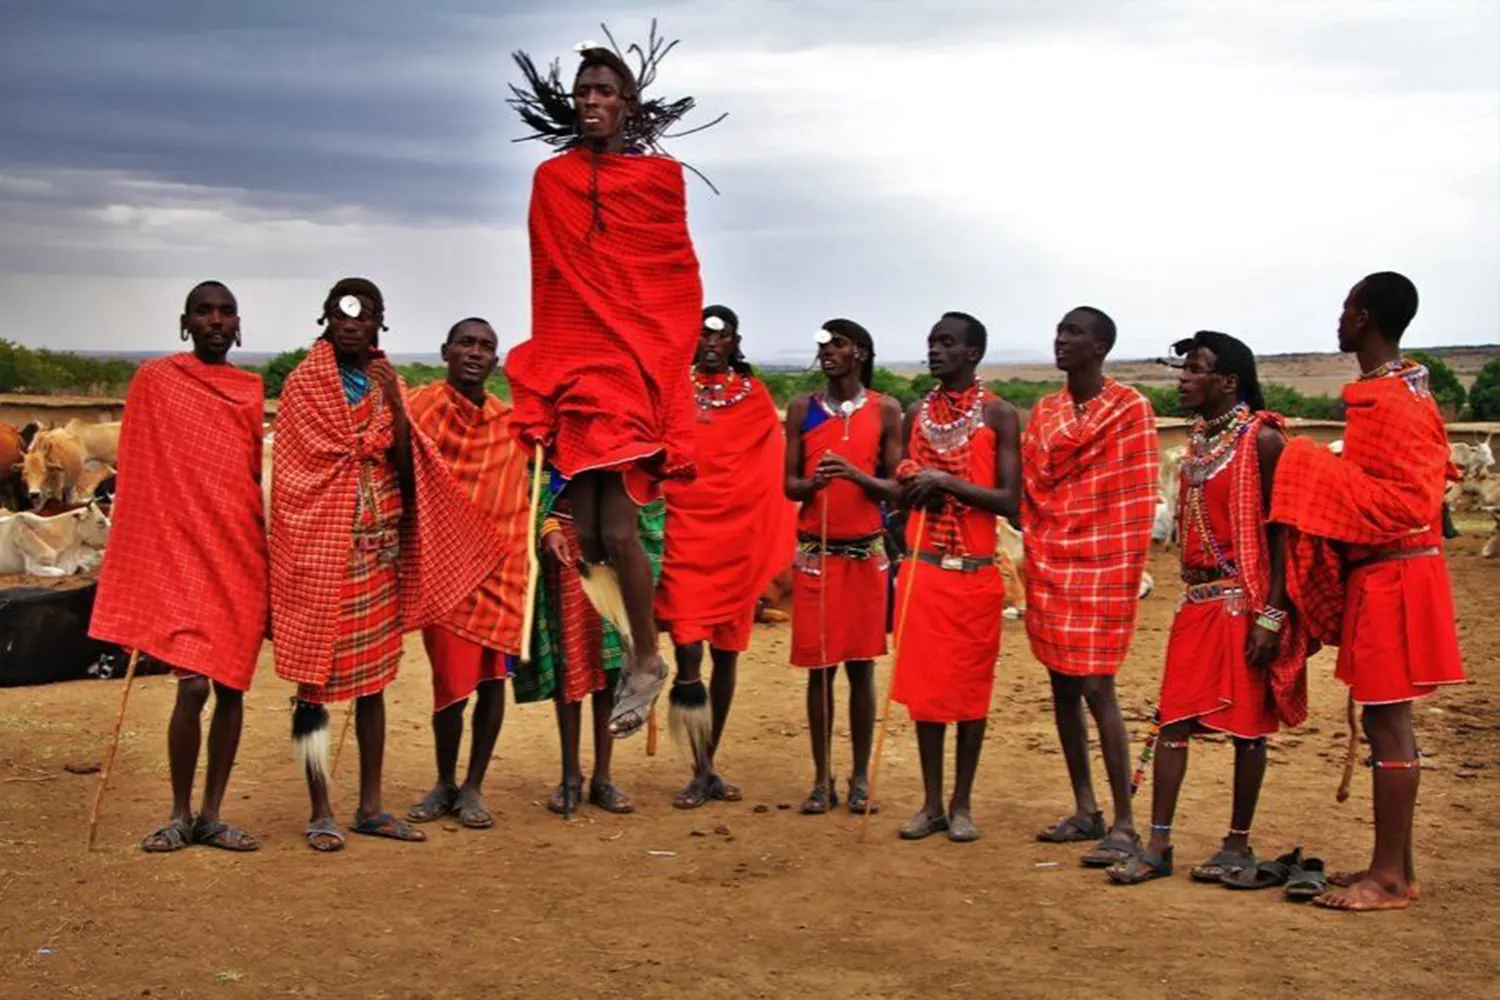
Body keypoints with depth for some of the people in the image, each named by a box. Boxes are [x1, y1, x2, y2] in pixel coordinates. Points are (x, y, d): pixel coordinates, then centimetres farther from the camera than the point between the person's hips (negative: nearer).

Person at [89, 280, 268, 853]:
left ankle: (211, 817, 14)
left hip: (242, 552, 4)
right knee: (193, 685, -12)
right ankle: (180, 816, 4)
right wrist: (144, 561, -1)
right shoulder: (155, 380, 2)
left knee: (231, 686, 5)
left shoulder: (251, 390, 11)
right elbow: (137, 475, 2)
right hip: (181, 550, -4)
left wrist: (264, 552, 13)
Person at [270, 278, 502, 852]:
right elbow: (341, 453, -14)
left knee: (374, 679, 9)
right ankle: (320, 813, 5)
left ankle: (370, 807, 17)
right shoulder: (304, 384, -3)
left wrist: (394, 401, -8)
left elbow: (405, 466, 2)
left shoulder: (385, 381, 13)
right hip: (323, 548, -5)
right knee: (318, 676, -2)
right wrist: (382, 411, -7)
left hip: (380, 547, 6)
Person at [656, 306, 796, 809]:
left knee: (727, 650, 8)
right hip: (684, 527, -2)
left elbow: (773, 470, 8)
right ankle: (701, 771, -2)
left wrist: (775, 548, 0)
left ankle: (708, 765, 20)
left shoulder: (755, 396, 9)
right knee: (688, 645, -12)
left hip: (738, 533, 2)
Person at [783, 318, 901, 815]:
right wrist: (814, 482, -16)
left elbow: (897, 488, 0)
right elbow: (789, 485, 6)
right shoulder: (803, 408, 5)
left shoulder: (885, 410, 2)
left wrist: (855, 475, -18)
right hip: (815, 551, 1)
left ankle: (860, 778, 14)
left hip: (866, 552, -1)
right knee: (819, 667, 3)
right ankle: (822, 779, 12)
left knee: (861, 666, 4)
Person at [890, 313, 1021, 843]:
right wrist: (912, 486, -6)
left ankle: (961, 804, 16)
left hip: (975, 573, -4)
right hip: (921, 569, 4)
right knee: (923, 685, 6)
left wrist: (946, 481, -19)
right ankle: (931, 802, 17)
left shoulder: (998, 415, -4)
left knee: (969, 688, 4)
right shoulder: (917, 414, 9)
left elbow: (1010, 501, -11)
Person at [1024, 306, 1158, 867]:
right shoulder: (1044, 411, 13)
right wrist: (1034, 555, 9)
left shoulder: (1130, 408, -4)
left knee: (1096, 690, -9)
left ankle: (1124, 825, -3)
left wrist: (1129, 573, -10)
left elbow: (1139, 496, -7)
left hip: (1100, 569, -6)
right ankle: (1085, 811, 20)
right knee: (1062, 689, 9)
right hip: (1048, 568, 6)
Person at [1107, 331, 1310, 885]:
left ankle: (1239, 844, 15)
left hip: (1247, 599, -7)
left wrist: (1272, 615, -19)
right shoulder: (1198, 438, 12)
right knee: (1175, 716, 4)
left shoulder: (1261, 439, -11)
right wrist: (1191, 585, 14)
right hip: (1197, 598, 7)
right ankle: (1158, 844, 8)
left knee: (1247, 721, 4)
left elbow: (1282, 530, -14)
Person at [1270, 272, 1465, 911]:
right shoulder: (1402, 388, 15)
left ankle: (1389, 877, 3)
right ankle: (1395, 865, 21)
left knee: (1386, 721, -4)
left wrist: (1316, 470, -19)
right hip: (1383, 575, 10)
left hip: (1390, 578, -10)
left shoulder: (1388, 400, -17)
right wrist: (1320, 468, 11)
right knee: (1388, 720, 13)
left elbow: (1406, 501, -22)